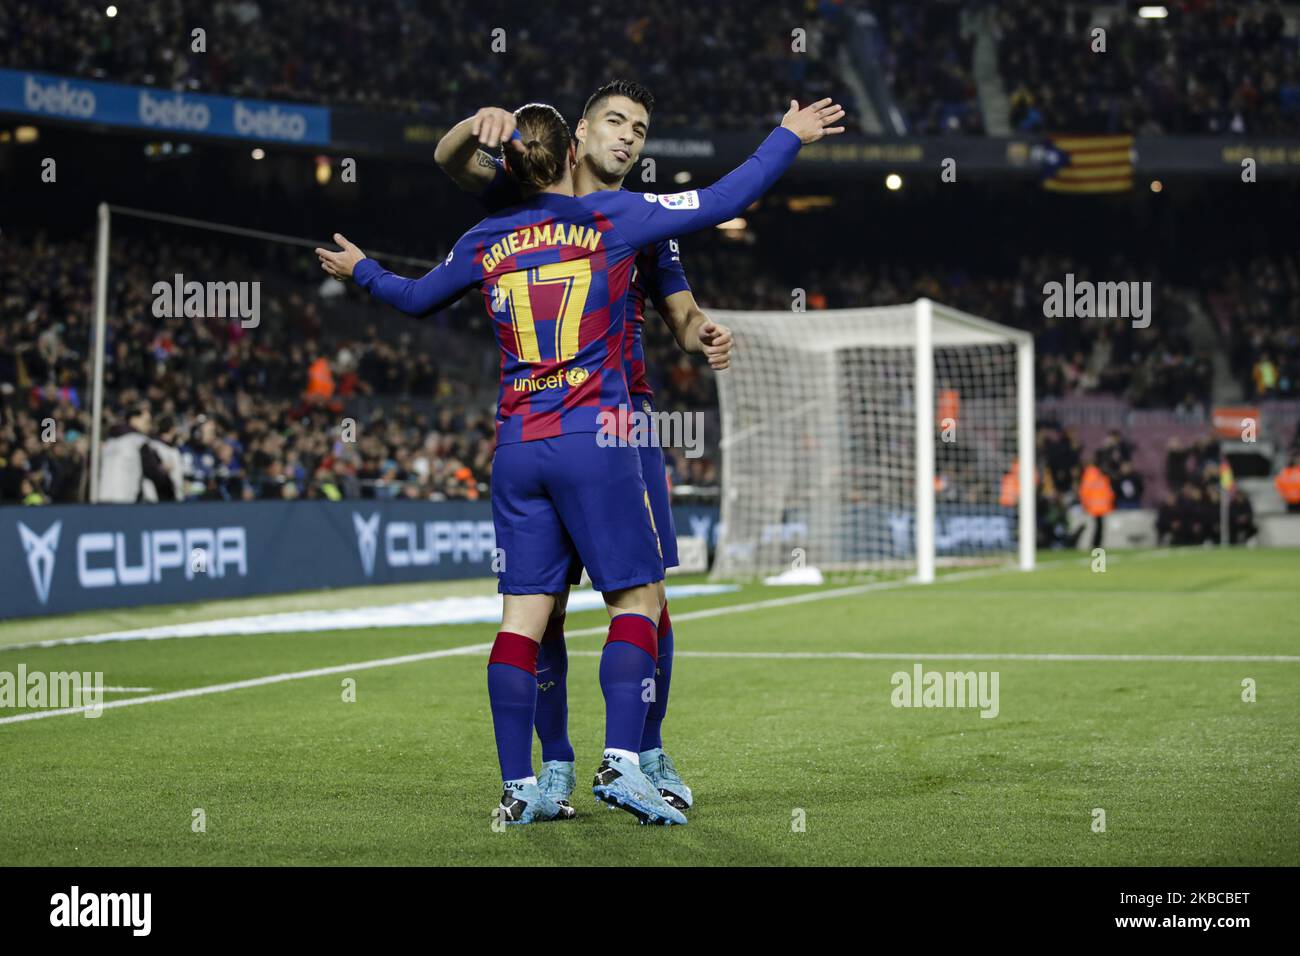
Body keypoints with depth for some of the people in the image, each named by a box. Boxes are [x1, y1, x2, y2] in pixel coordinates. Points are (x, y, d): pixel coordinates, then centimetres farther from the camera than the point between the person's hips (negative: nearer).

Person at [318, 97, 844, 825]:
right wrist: (789, 138, 16)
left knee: (524, 612, 4)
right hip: (594, 438, -4)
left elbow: (416, 298, 27)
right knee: (639, 596, 3)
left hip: (517, 444, 4)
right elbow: (725, 201, 2)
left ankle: (518, 787, 3)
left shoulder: (485, 243, 10)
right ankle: (620, 762, -10)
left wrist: (361, 270, 48)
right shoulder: (615, 218, 0)